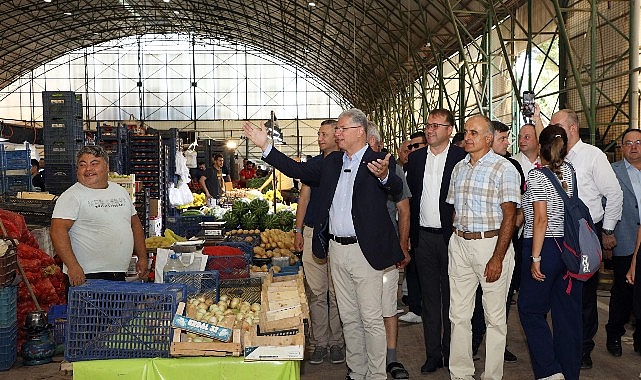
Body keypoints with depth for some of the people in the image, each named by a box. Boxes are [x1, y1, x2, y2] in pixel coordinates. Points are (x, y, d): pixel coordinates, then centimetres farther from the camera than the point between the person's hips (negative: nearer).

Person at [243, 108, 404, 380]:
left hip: (365, 251, -6)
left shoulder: (379, 161, -7)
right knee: (349, 318, 16)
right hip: (335, 249, 7)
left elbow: (396, 187, -25)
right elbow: (298, 170, 15)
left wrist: (384, 176, -48)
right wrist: (265, 146, 10)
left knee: (371, 319, 2)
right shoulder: (331, 162, 12)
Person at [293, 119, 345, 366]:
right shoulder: (313, 163, 12)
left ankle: (336, 342, 15)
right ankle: (319, 342, 14)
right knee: (316, 292, 5)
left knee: (336, 293, 3)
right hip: (312, 233, 4)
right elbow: (304, 197, 14)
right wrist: (298, 230, 10)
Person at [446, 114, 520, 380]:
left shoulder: (504, 168, -6)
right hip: (459, 245, 6)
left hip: (491, 243, -5)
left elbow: (509, 216, -11)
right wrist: (455, 242, 8)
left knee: (495, 317, 4)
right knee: (458, 315, 8)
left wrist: (497, 258, -16)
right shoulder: (459, 168, 13)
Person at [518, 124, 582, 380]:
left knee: (530, 309, 6)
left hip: (545, 247, -7)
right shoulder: (568, 171, 4)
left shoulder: (536, 176, -13)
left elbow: (541, 219, -17)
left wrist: (535, 258, -15)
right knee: (567, 312, 11)